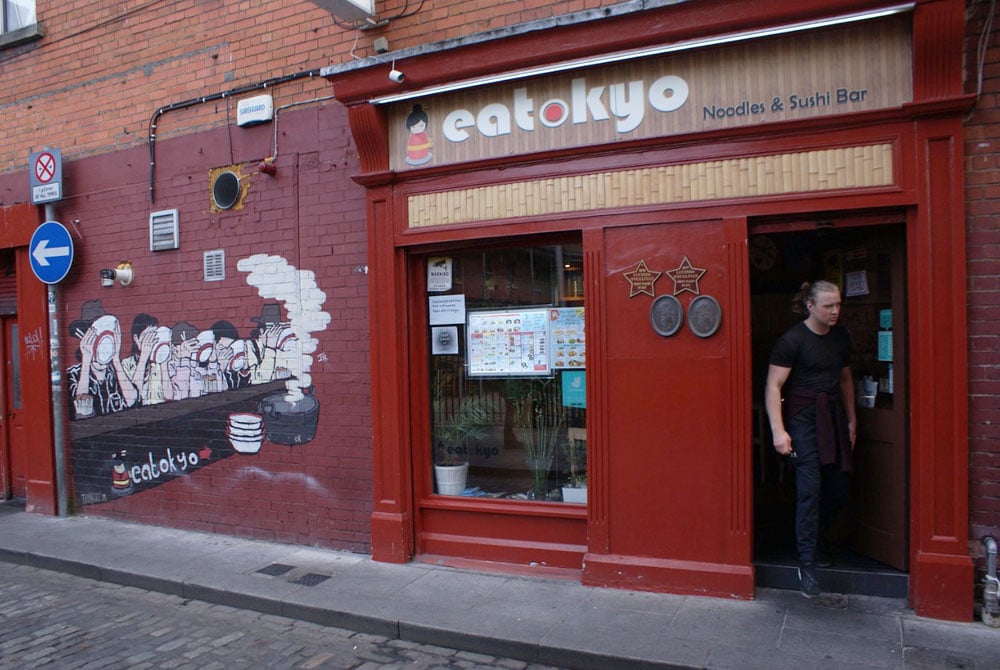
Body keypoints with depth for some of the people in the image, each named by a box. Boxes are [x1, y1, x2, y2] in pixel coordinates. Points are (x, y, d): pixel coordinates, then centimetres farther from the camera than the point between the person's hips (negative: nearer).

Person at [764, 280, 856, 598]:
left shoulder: (841, 337, 10)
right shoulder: (792, 340, -11)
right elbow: (773, 386, -14)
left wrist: (851, 419, 20)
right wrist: (778, 430, -20)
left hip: (833, 417, 7)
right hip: (803, 418, -7)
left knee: (838, 491, 8)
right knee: (810, 489, -10)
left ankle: (808, 538, 33)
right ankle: (807, 563, -1)